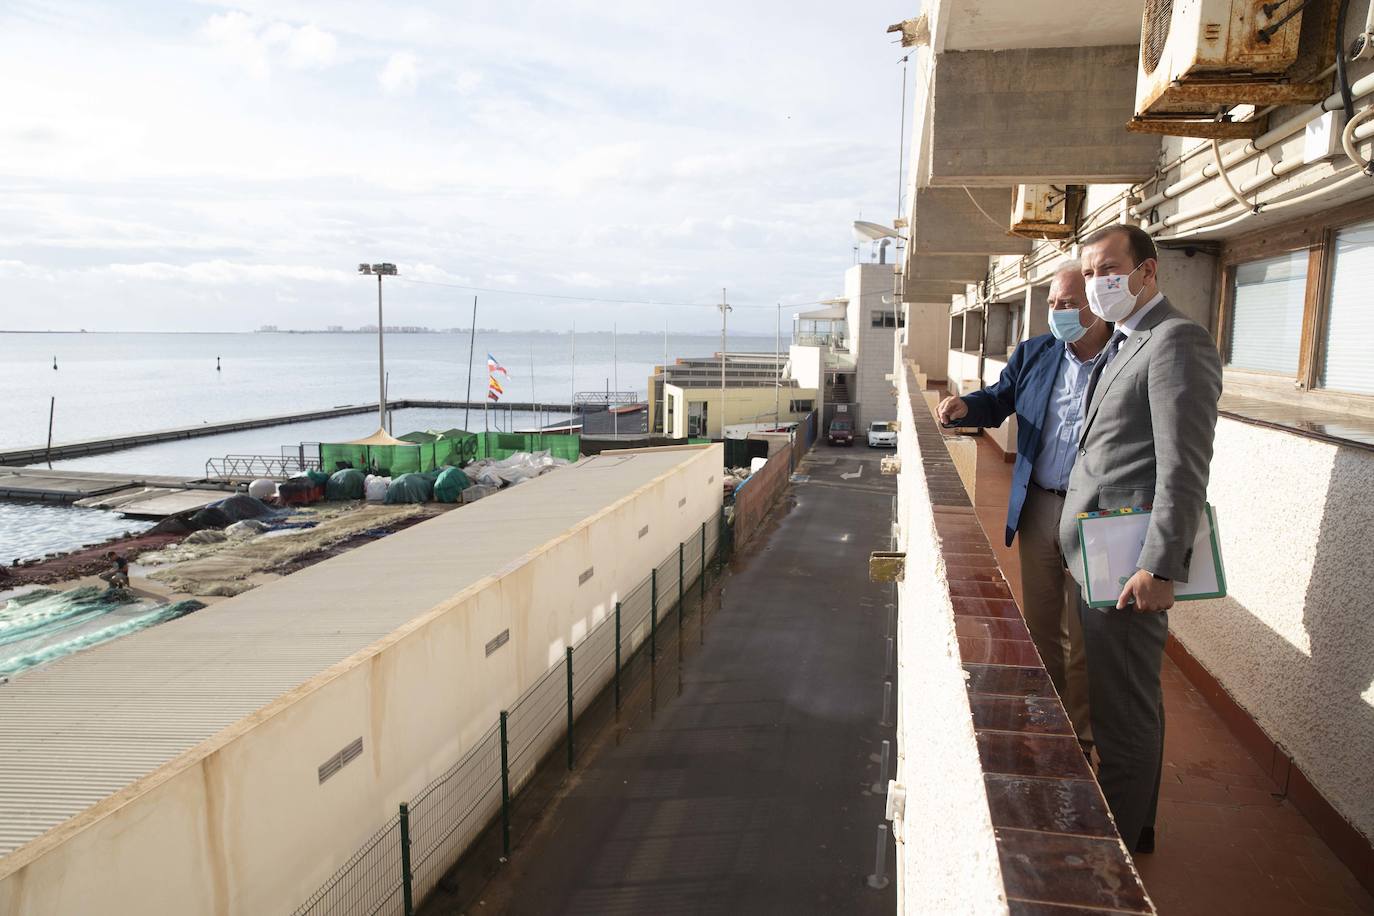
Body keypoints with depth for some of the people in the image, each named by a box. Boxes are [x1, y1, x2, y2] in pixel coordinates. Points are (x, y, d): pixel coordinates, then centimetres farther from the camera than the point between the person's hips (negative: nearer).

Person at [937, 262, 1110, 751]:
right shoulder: (1034, 353, 4)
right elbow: (998, 400, 11)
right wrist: (966, 406, -11)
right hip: (1038, 508, 5)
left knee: (1081, 637, 7)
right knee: (1040, 626, 16)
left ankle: (1079, 735, 24)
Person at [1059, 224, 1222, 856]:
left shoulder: (1177, 341, -14)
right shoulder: (1122, 344, 17)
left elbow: (1184, 468, -21)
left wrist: (1160, 567, -24)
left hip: (1128, 565, -10)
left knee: (1125, 712, 2)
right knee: (1128, 702, 21)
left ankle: (1118, 846, 18)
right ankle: (1131, 826, 38)